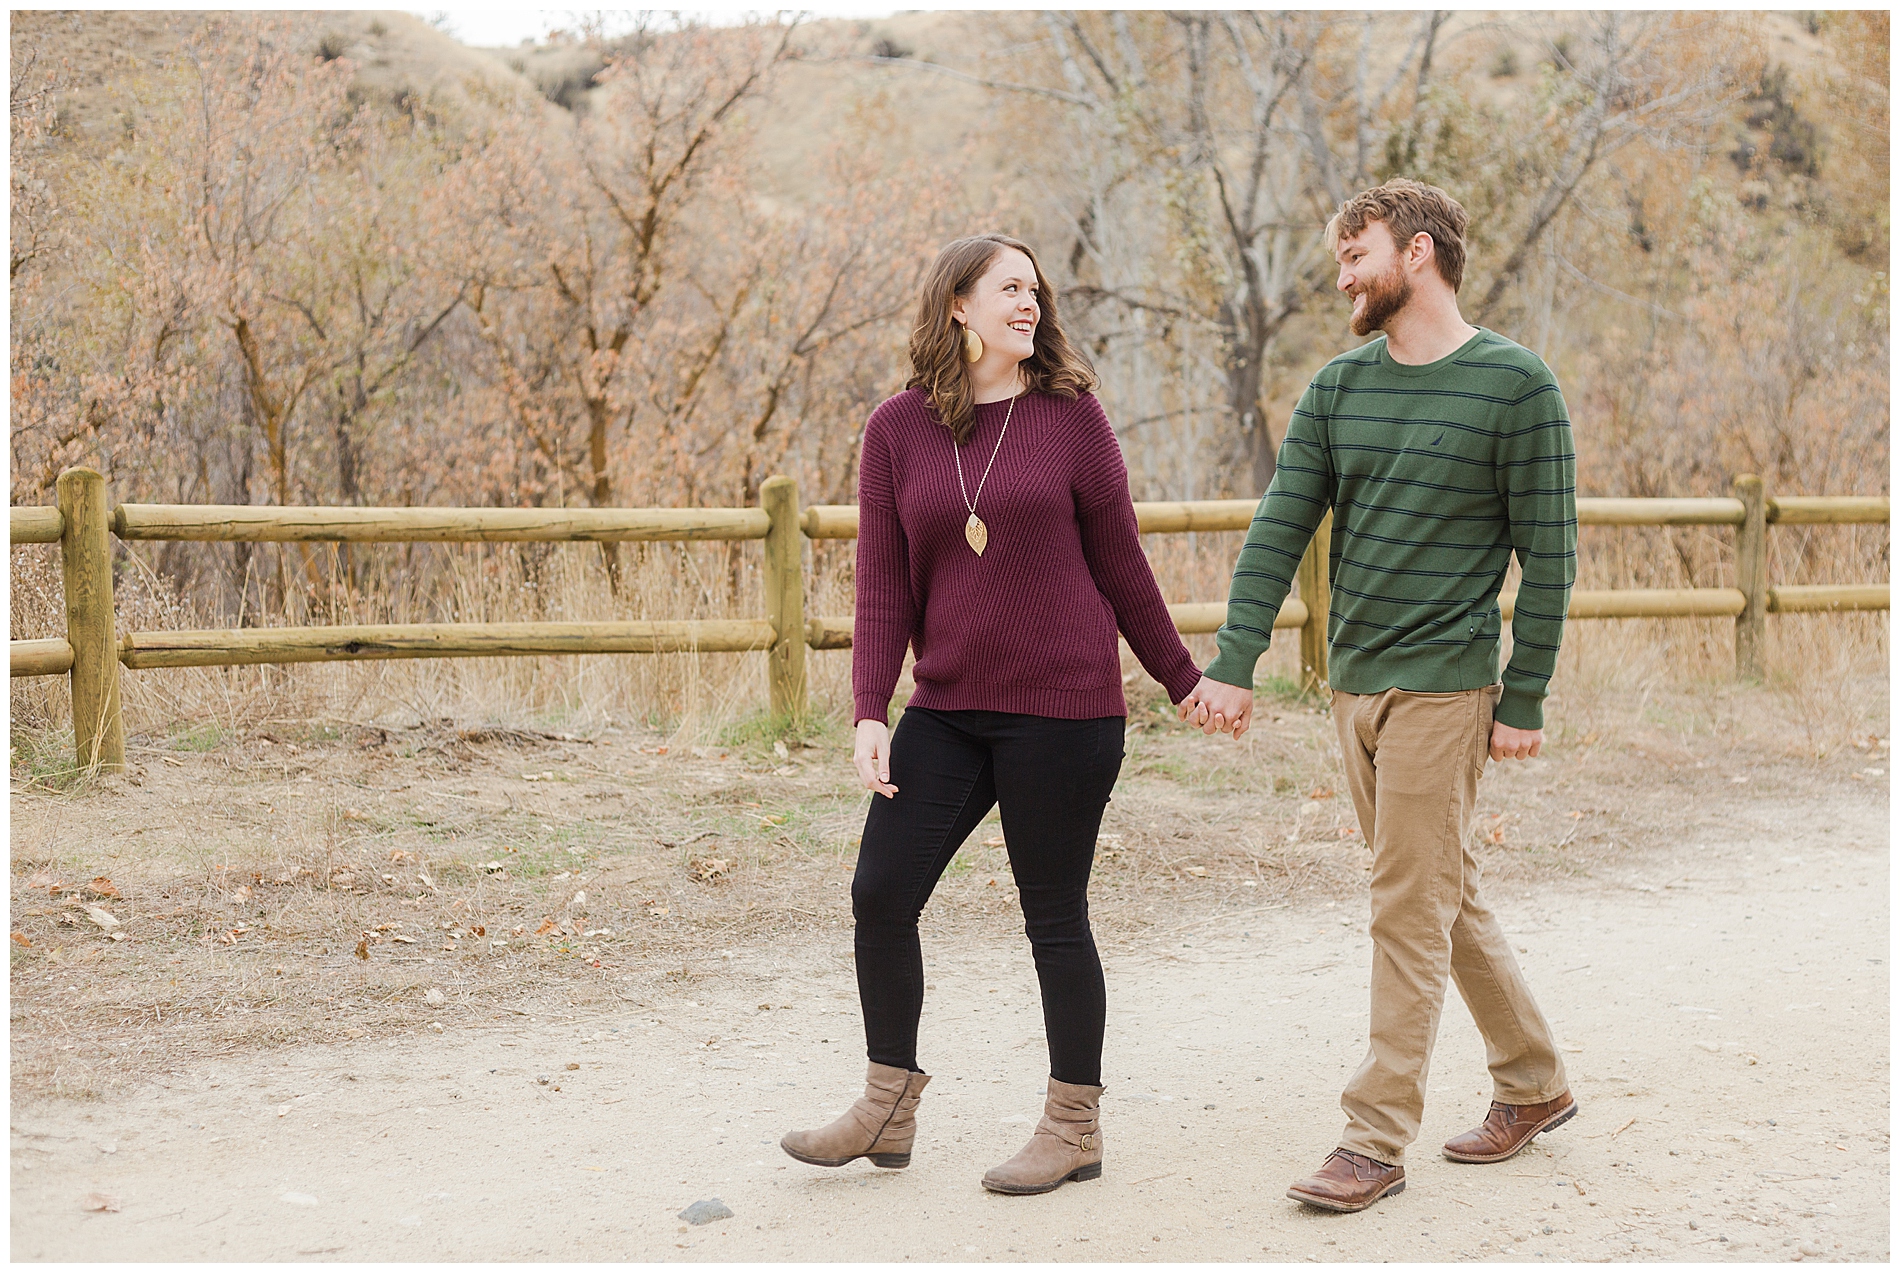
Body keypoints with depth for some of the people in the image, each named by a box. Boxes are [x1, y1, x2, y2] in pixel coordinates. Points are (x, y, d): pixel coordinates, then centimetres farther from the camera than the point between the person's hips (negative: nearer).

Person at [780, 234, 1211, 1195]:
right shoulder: (898, 429, 4)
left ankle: (1074, 1126, 19)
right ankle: (888, 1108, 19)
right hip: (946, 710, 3)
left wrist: (1183, 680, 9)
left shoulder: (1070, 414, -1)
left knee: (1053, 916, 4)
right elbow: (884, 585, 3)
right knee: (881, 896, 2)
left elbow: (1119, 564, 5)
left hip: (1063, 709, -3)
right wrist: (870, 710, -6)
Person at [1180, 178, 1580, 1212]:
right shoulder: (1338, 388, 9)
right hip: (1354, 681, 6)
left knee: (1409, 908, -5)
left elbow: (1547, 554, -6)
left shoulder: (1514, 383, -7)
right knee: (1445, 896, 15)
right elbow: (1279, 528, 3)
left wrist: (1525, 699, -9)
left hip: (1443, 685, -6)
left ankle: (1376, 1138, 1)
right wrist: (1233, 663, -7)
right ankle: (1534, 1083, 30)